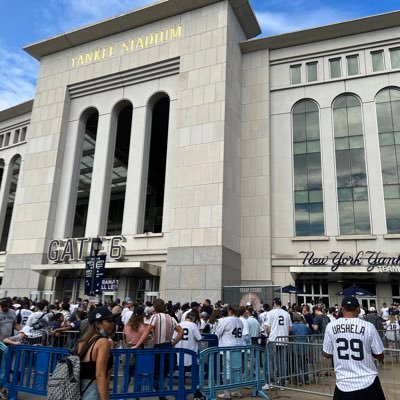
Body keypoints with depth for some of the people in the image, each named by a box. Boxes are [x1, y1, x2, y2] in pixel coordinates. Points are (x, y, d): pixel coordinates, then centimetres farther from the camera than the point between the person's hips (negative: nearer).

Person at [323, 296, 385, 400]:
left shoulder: (331, 326, -6)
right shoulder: (368, 326, -10)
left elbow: (327, 355, 3)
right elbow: (380, 357, -1)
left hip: (344, 383, 1)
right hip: (368, 382, -1)